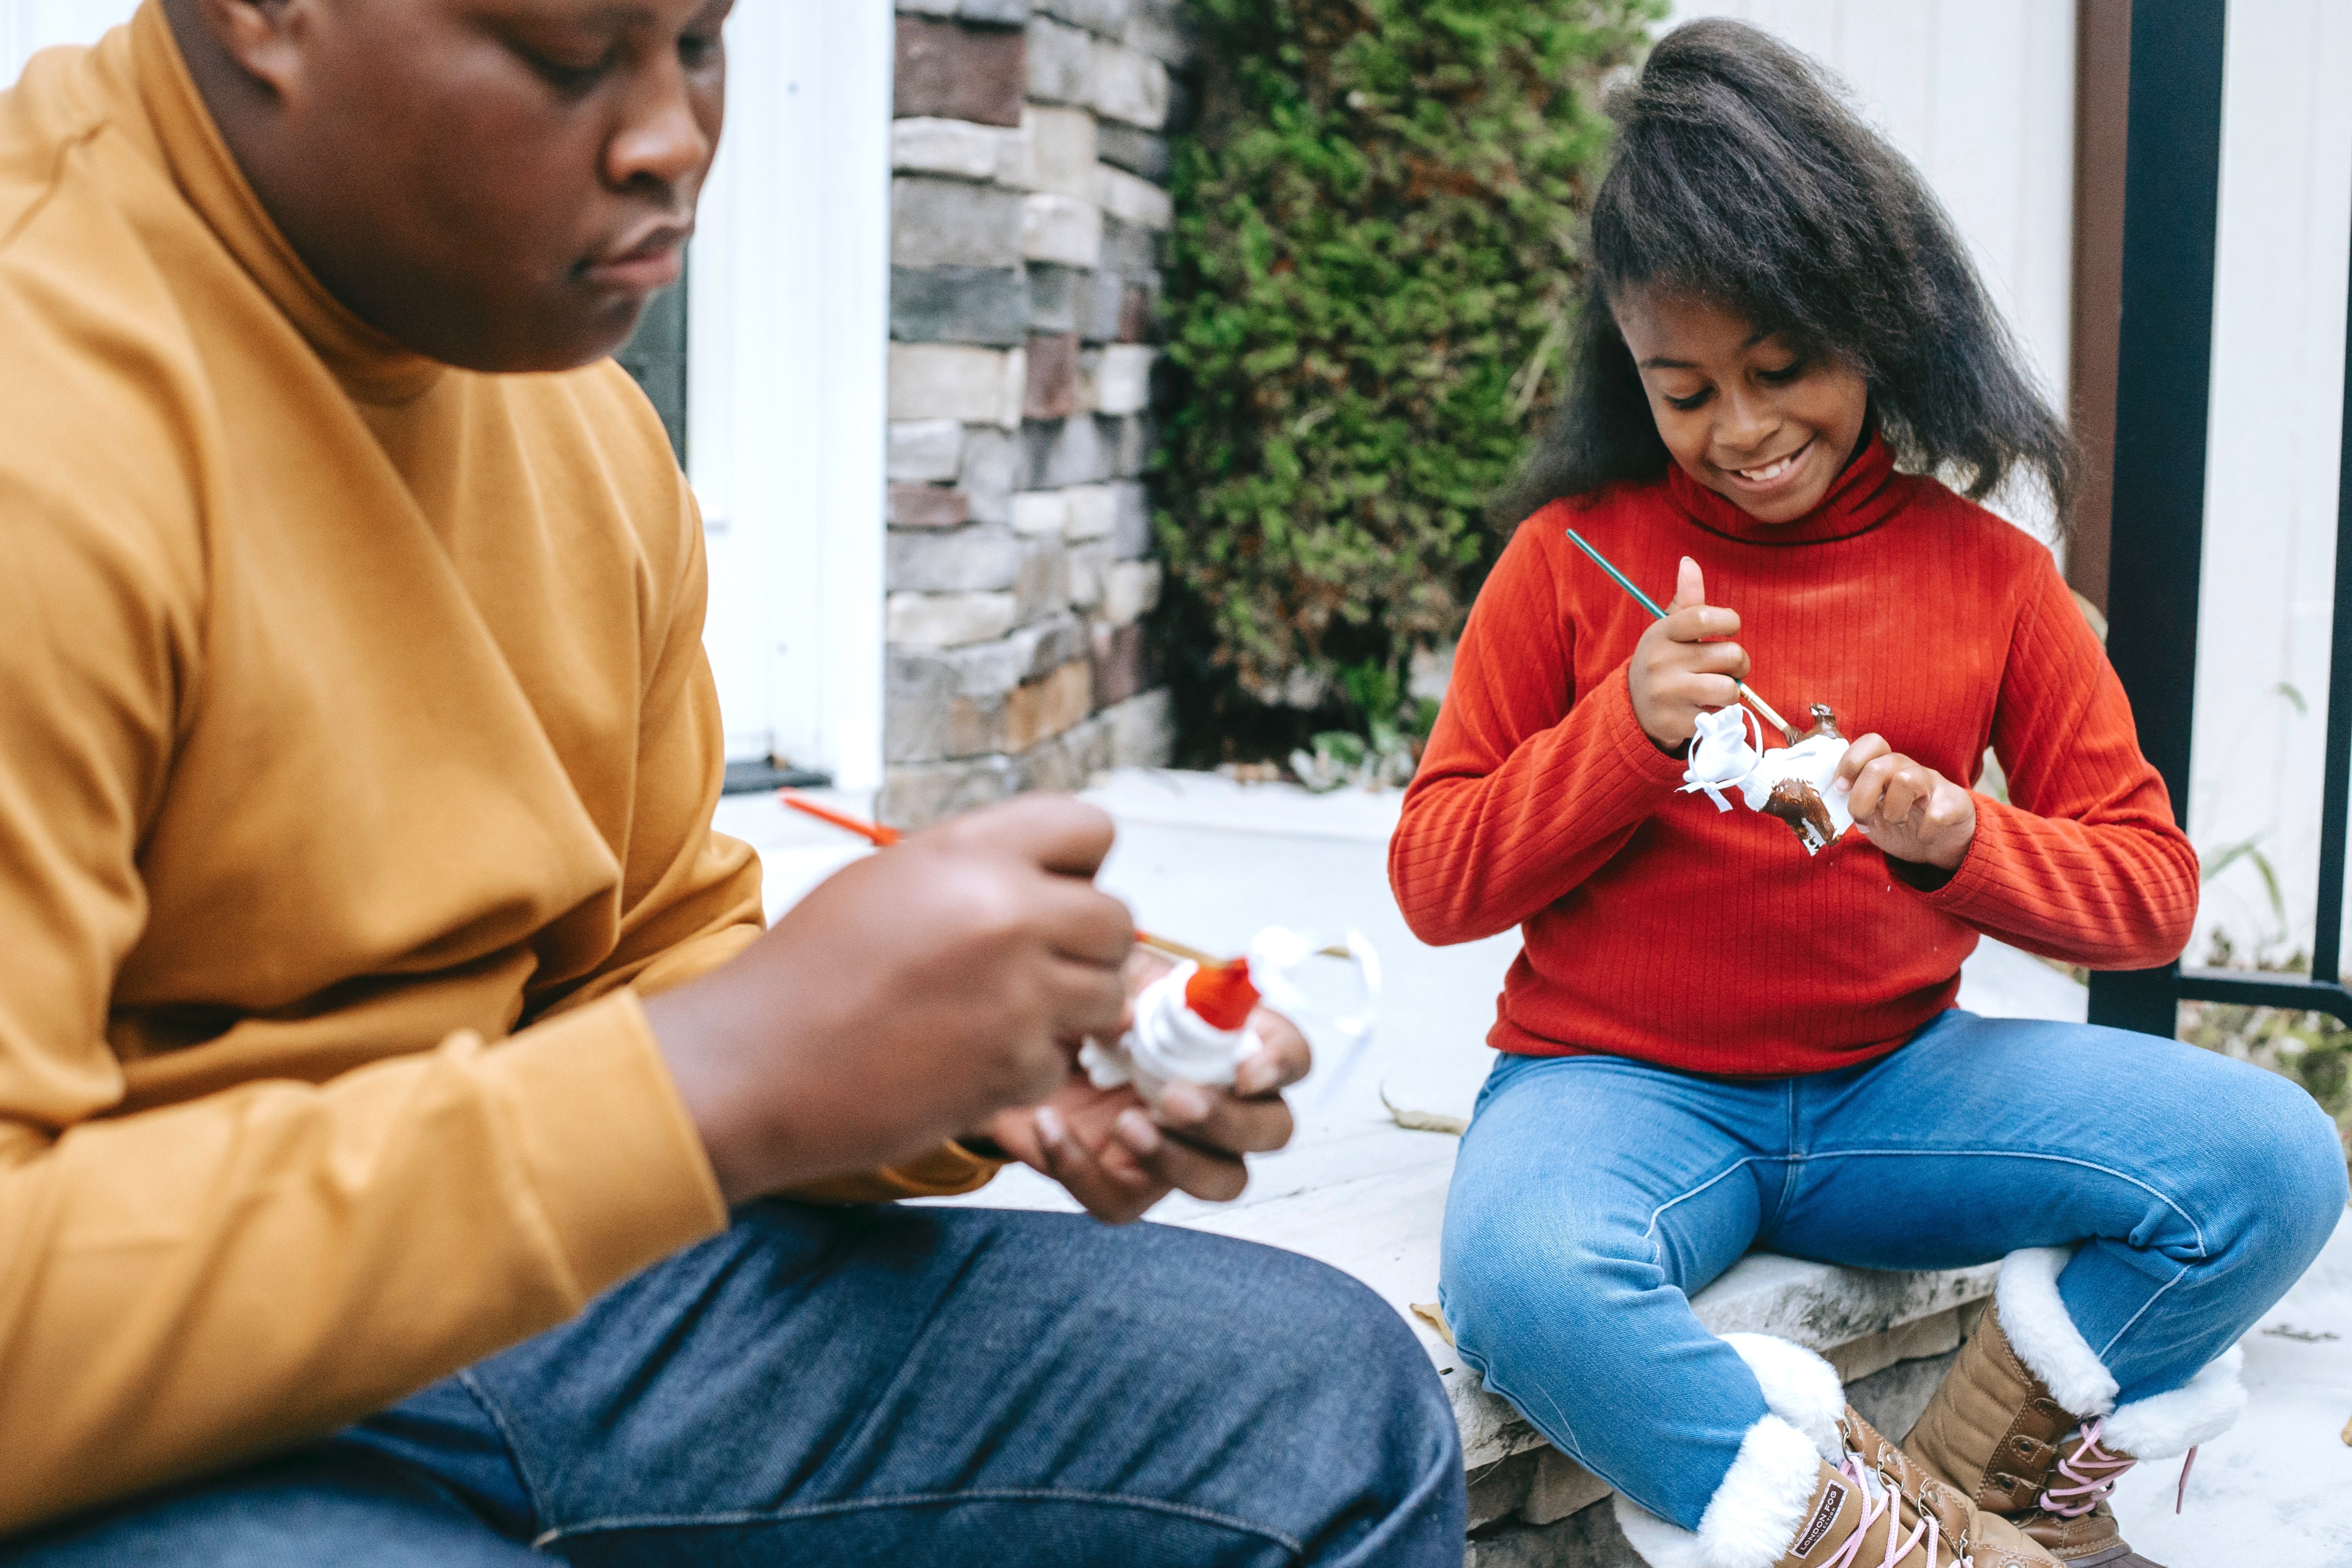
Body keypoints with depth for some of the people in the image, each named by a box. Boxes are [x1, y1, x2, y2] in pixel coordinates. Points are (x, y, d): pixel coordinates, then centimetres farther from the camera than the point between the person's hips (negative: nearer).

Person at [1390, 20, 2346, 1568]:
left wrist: (1960, 844, -19)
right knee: (1520, 1277, -38)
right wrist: (1626, 735, -17)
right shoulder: (1576, 556, -2)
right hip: (1619, 1081, -2)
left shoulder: (1989, 573, 3)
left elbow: (2152, 889, 3)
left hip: (1890, 1080, 3)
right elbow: (1435, 885, -1)